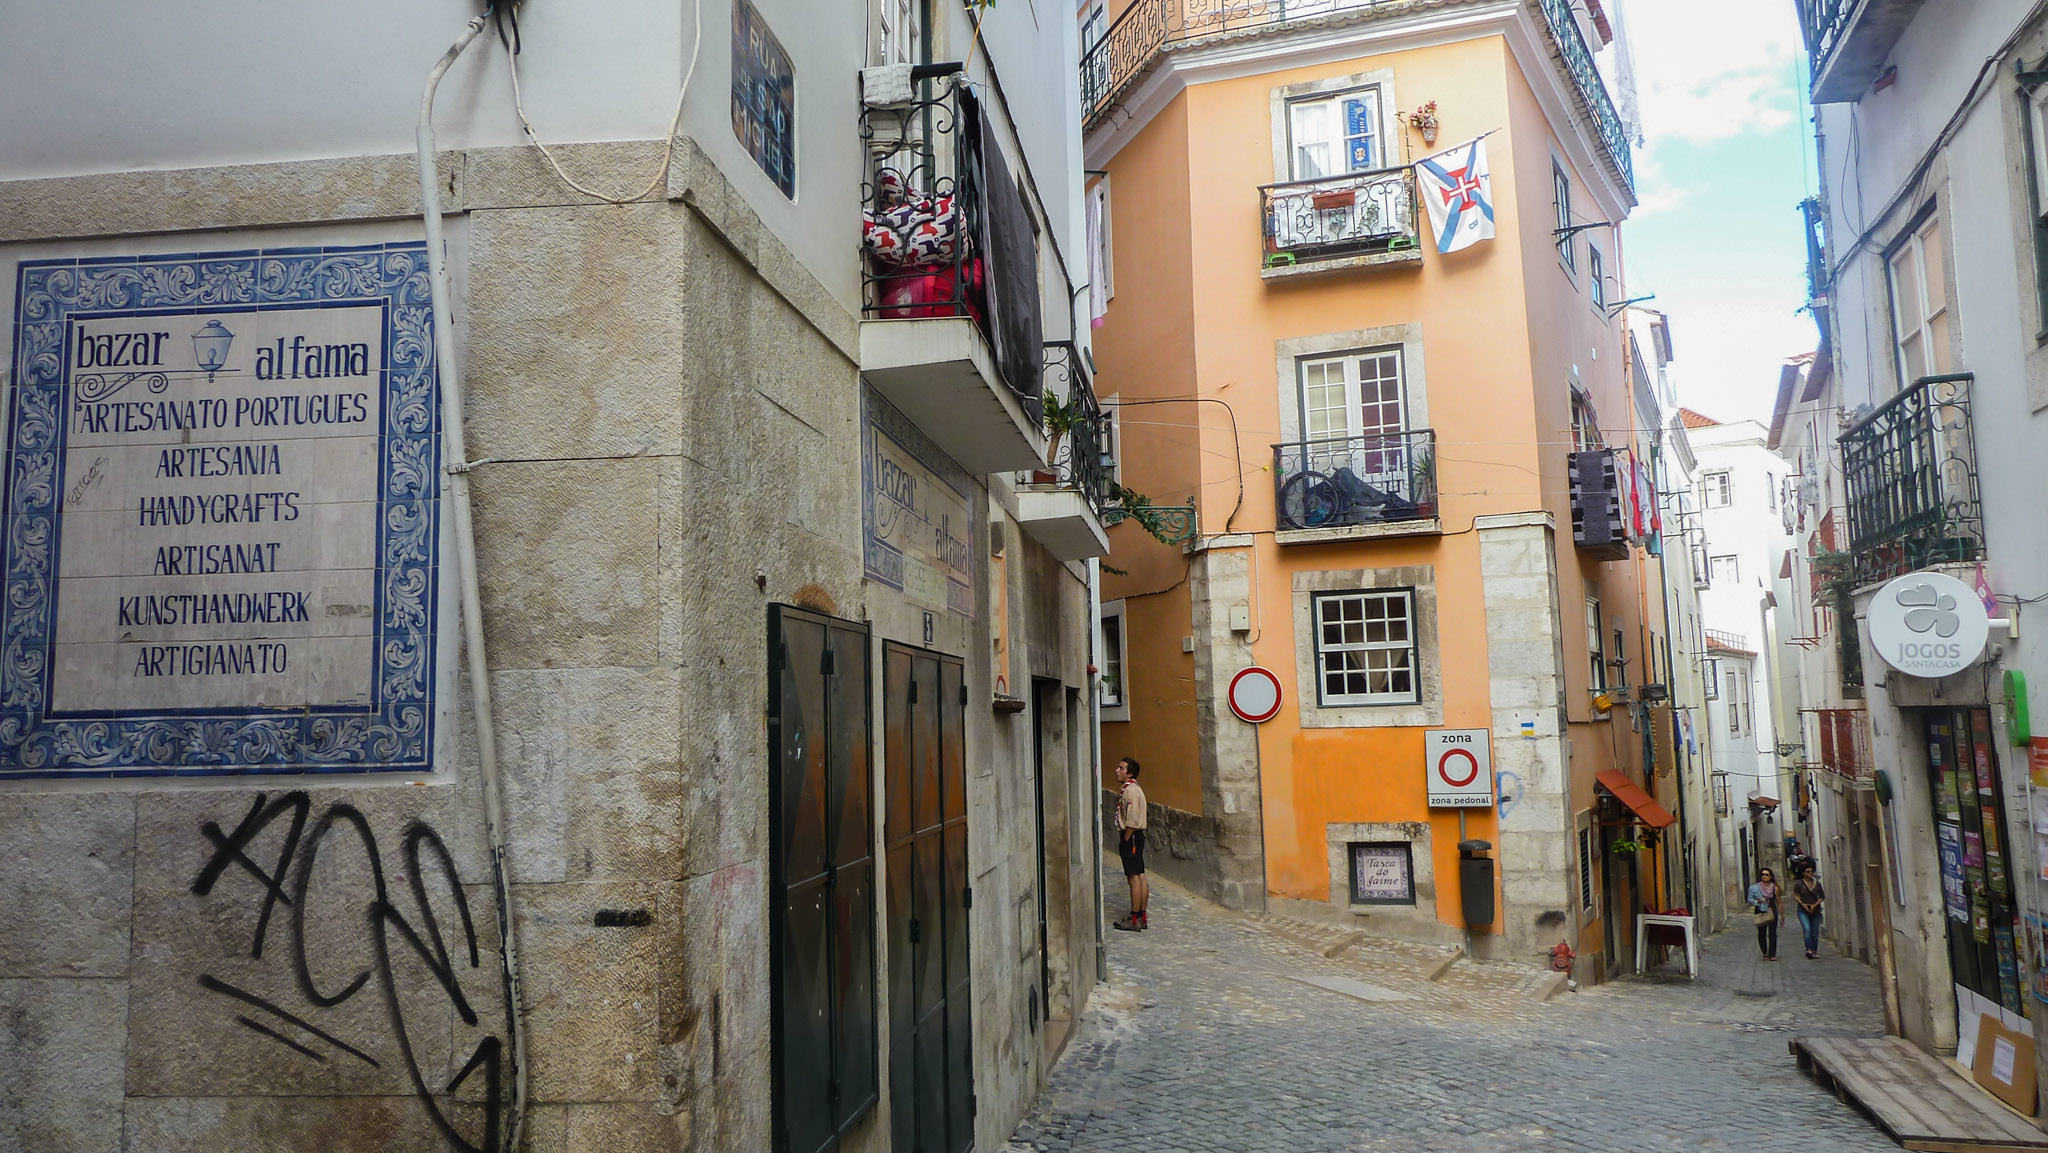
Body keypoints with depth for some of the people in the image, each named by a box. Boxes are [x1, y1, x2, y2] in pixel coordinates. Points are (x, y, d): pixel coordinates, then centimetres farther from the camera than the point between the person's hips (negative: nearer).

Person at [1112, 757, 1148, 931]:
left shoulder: (1131, 790, -17)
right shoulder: (1132, 789, 16)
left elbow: (1132, 821, -22)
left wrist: (1125, 841, -16)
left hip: (1131, 837, -10)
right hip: (1136, 837, 10)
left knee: (1134, 877, -7)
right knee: (1140, 877, 11)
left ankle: (1134, 920, -3)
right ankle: (1141, 916, 16)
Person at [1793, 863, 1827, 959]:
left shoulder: (1817, 883, 2)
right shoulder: (1799, 883, -3)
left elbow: (1822, 897, 7)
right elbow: (1795, 896, 3)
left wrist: (1814, 905, -8)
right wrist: (1803, 904, -12)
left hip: (1815, 910, 2)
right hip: (1803, 910, -2)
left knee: (1815, 932, 3)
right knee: (1807, 929, -20)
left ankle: (1814, 951, 15)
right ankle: (1809, 949, -23)